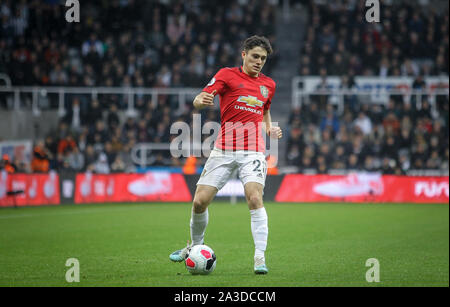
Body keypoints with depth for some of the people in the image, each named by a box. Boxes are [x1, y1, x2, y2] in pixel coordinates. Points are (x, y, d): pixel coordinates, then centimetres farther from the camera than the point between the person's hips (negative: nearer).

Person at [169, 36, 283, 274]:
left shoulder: (268, 85, 15)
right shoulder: (227, 75, 3)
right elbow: (200, 100, -8)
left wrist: (270, 129, 10)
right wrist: (201, 101, -33)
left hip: (253, 151, 1)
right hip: (224, 149, -1)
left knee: (254, 198, -21)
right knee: (200, 200, -4)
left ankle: (260, 257, -19)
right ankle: (196, 245, 23)